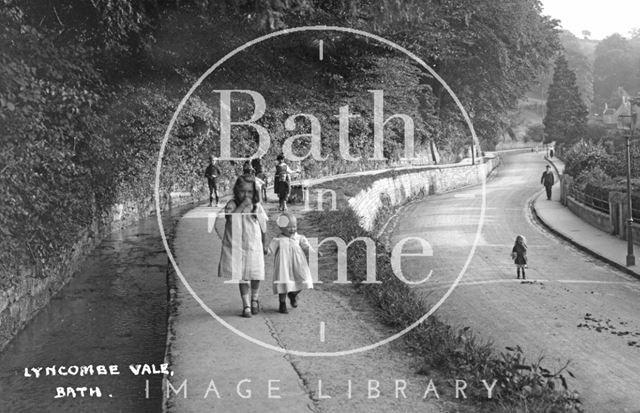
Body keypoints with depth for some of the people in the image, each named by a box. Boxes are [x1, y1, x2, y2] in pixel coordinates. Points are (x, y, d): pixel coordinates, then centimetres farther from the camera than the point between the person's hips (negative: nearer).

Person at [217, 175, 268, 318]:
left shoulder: (257, 206, -1)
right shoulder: (232, 205, -8)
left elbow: (263, 226, 9)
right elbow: (230, 217, -29)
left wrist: (264, 245, 16)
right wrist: (242, 205, -29)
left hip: (254, 247, 2)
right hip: (237, 247, -2)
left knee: (256, 276, 7)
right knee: (242, 277, 3)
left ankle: (254, 299, 35)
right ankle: (246, 305, 15)